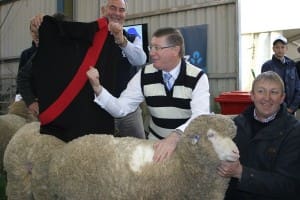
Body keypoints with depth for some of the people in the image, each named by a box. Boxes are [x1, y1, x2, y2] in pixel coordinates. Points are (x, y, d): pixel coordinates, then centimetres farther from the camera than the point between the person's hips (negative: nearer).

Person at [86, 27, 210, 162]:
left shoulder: (198, 78, -12)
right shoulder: (144, 76, -3)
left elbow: (201, 117, -25)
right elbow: (121, 108, -3)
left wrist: (175, 136, -42)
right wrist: (97, 88, -18)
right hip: (157, 144, 2)